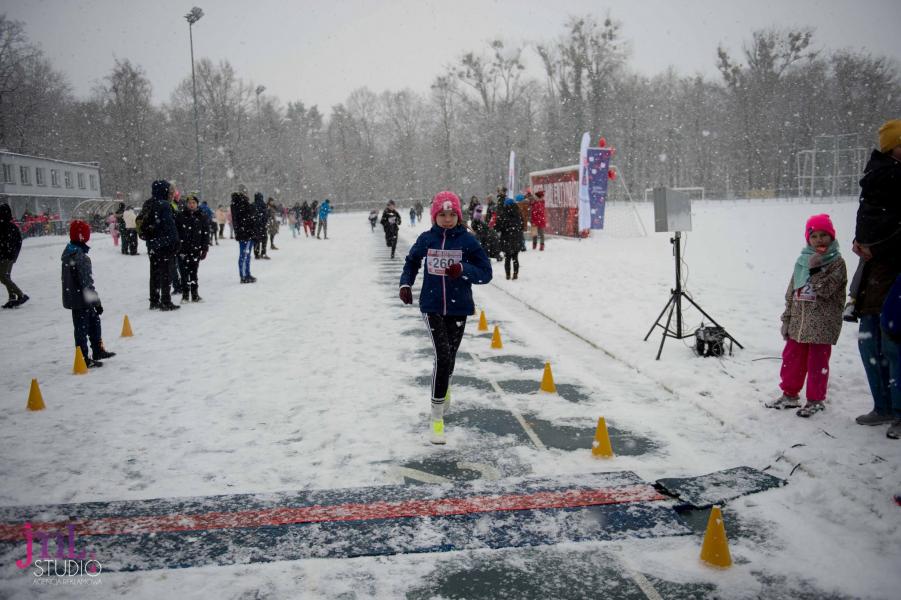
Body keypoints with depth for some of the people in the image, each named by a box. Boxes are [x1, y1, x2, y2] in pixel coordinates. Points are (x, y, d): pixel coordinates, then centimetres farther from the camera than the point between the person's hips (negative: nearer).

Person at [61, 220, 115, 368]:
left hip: (72, 296, 10)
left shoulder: (68, 253, 8)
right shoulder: (80, 257, -23)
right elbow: (86, 282, -23)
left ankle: (98, 350, 33)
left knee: (94, 322, 21)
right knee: (82, 328, 0)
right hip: (81, 300, -10)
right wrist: (96, 301, -17)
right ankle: (84, 359, 9)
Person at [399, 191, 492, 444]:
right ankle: (437, 416, -5)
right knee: (443, 356, -16)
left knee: (449, 357, 14)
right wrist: (405, 283, 0)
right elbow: (411, 262, 17)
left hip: (458, 308, 1)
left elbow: (486, 272, -4)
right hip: (432, 307, -1)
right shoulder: (426, 239, -1)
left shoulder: (468, 240, -6)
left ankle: (443, 385, 51)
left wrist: (463, 269, -22)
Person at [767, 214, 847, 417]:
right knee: (791, 358, 12)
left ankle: (816, 400, 17)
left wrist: (815, 269, -24)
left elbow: (825, 290, -18)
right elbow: (791, 293, 12)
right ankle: (790, 394, 26)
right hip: (798, 322, 5)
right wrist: (786, 319, 10)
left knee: (817, 362, 3)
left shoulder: (837, 262, -6)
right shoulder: (802, 261, 8)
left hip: (822, 324, -5)